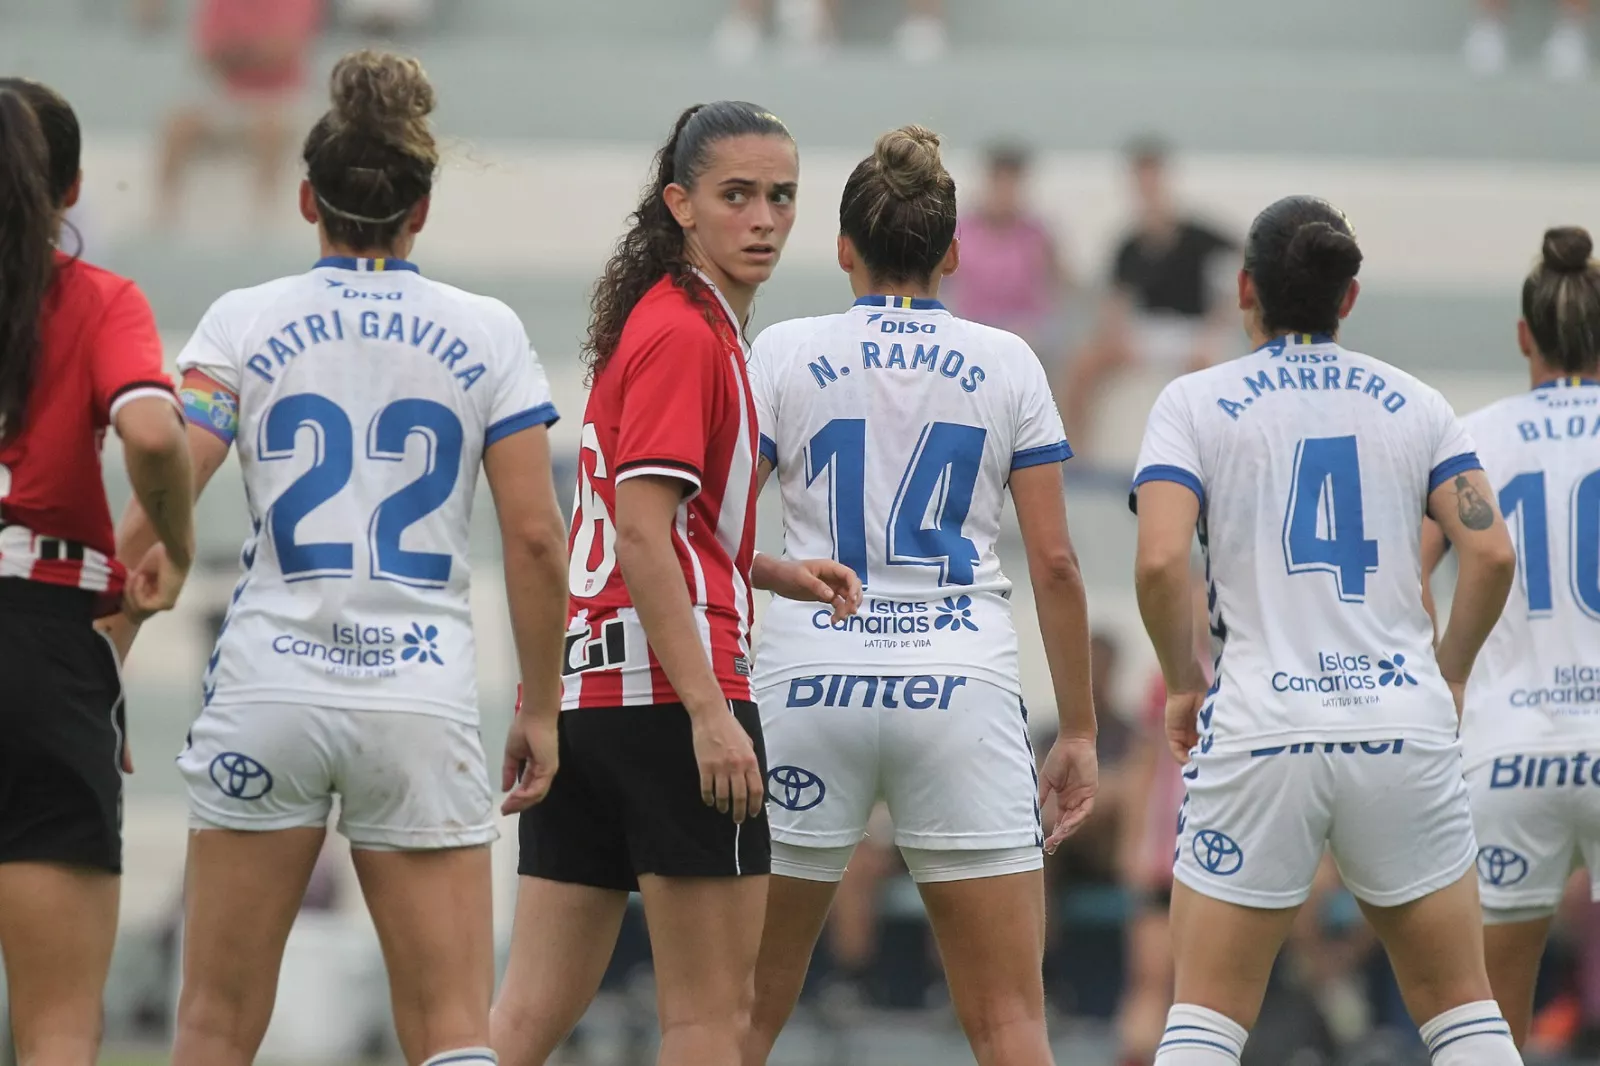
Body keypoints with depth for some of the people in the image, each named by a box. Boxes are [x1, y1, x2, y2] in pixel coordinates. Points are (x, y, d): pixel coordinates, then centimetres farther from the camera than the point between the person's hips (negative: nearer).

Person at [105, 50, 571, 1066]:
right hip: (424, 698, 0)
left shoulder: (245, 323, 3)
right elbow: (537, 536, 0)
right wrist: (541, 709, 9)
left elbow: (155, 510, -6)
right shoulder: (486, 333, 4)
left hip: (269, 689, 0)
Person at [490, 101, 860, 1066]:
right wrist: (708, 708, -23)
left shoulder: (684, 323, 18)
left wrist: (775, 573, 14)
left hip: (585, 690, 9)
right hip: (669, 686, -9)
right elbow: (642, 532, -19)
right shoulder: (687, 334, -10)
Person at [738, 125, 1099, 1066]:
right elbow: (1055, 561, 3)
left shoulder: (786, 353, 5)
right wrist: (1080, 730, 9)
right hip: (964, 692, 0)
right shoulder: (1006, 364, 6)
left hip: (809, 680, 0)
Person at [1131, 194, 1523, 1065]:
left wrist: (1183, 686, 4)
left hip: (1259, 732, -2)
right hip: (1404, 728, 2)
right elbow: (1491, 553, -1)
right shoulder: (1413, 403, 10)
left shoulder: (1194, 403, 3)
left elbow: (1159, 561, -11)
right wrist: (1448, 673, 14)